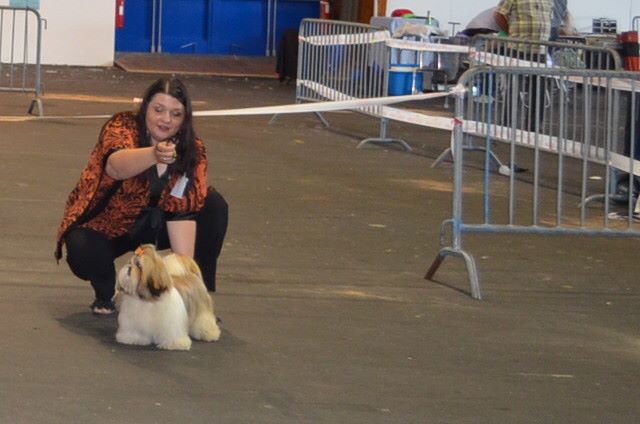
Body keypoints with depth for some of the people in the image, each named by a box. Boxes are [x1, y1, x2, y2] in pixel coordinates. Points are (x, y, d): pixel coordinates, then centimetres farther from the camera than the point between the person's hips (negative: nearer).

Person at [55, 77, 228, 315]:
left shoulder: (192, 151, -13)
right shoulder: (122, 127, -23)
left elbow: (182, 210, -19)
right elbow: (116, 167, -46)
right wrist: (154, 154, -66)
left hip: (151, 224, 3)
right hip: (105, 225, -3)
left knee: (213, 204, -18)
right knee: (84, 254, -35)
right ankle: (106, 293, 0)